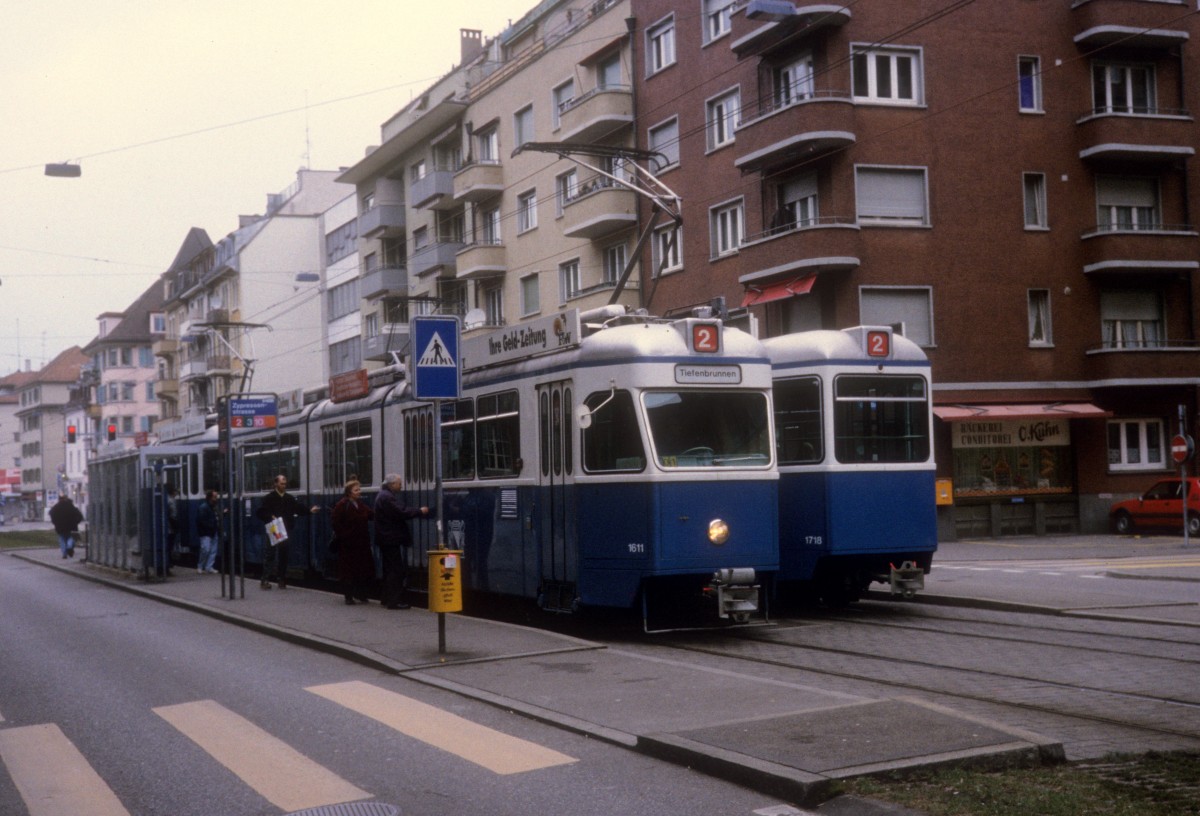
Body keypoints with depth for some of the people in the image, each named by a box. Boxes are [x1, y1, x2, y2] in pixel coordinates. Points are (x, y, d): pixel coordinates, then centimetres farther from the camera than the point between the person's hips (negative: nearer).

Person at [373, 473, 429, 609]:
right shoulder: (387, 497, -18)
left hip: (386, 539, 11)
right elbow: (401, 513, -22)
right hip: (391, 539, -11)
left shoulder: (384, 495, 17)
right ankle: (395, 601, -11)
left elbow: (401, 510, 16)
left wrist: (418, 511, 7)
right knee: (396, 570, -10)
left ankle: (386, 598, 23)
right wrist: (420, 511, -13)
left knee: (389, 569, 16)